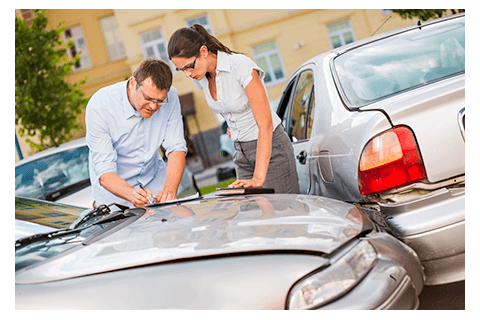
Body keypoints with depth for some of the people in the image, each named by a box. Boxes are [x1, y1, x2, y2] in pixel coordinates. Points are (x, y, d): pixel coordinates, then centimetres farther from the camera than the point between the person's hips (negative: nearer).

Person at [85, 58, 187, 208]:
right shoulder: (99, 107, -29)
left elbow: (176, 148, -16)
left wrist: (170, 190, -34)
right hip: (115, 184, -2)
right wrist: (131, 194, -49)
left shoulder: (170, 96, -18)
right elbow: (105, 172, -28)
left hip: (154, 177, 2)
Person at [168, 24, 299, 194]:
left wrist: (258, 177, -32)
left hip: (271, 147, -6)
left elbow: (265, 124, -27)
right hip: (241, 152, 6)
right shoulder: (200, 78, -2)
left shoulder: (241, 66, -23)